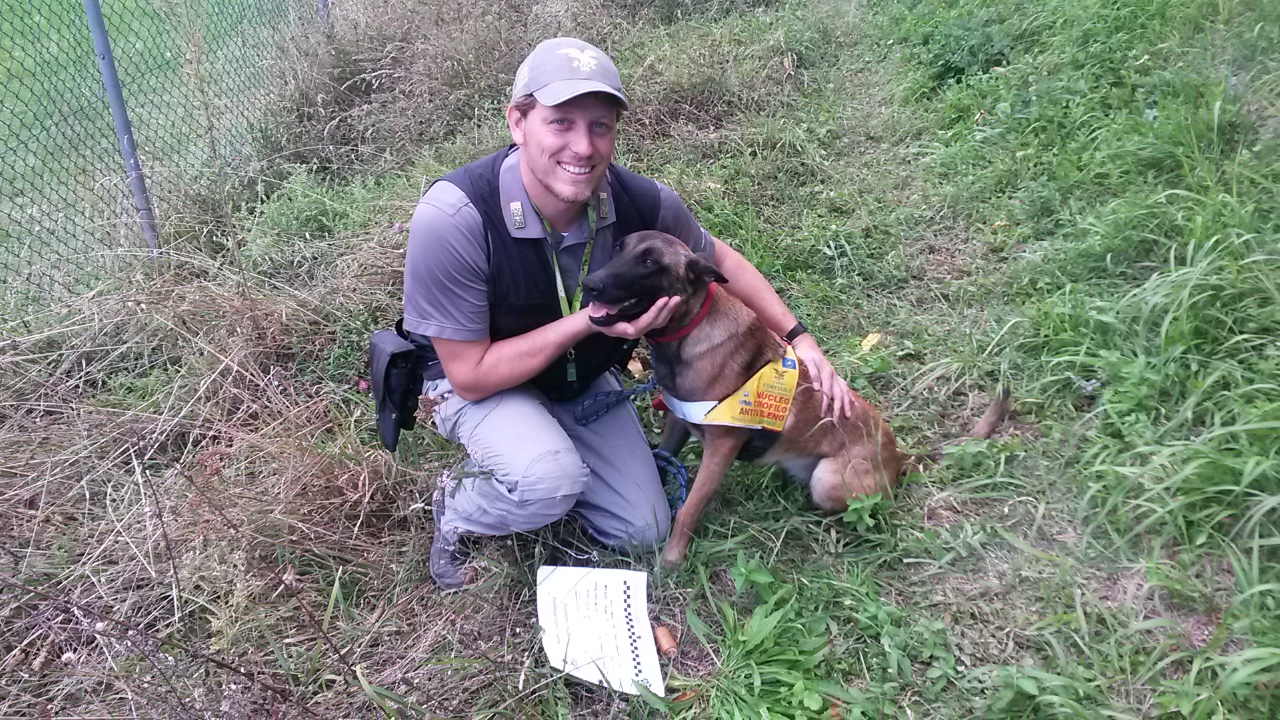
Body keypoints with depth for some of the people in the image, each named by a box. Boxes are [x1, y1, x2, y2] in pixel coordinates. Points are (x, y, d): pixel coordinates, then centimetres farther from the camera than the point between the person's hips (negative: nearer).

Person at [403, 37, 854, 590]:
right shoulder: (452, 217, -35)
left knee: (643, 533, 5)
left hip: (583, 374, 4)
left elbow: (717, 259, -1)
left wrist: (797, 338, -5)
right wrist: (588, 321, -35)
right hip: (475, 379, -4)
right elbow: (471, 376, -27)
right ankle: (454, 507, 0)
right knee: (551, 482, -34)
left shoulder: (642, 204, -23)